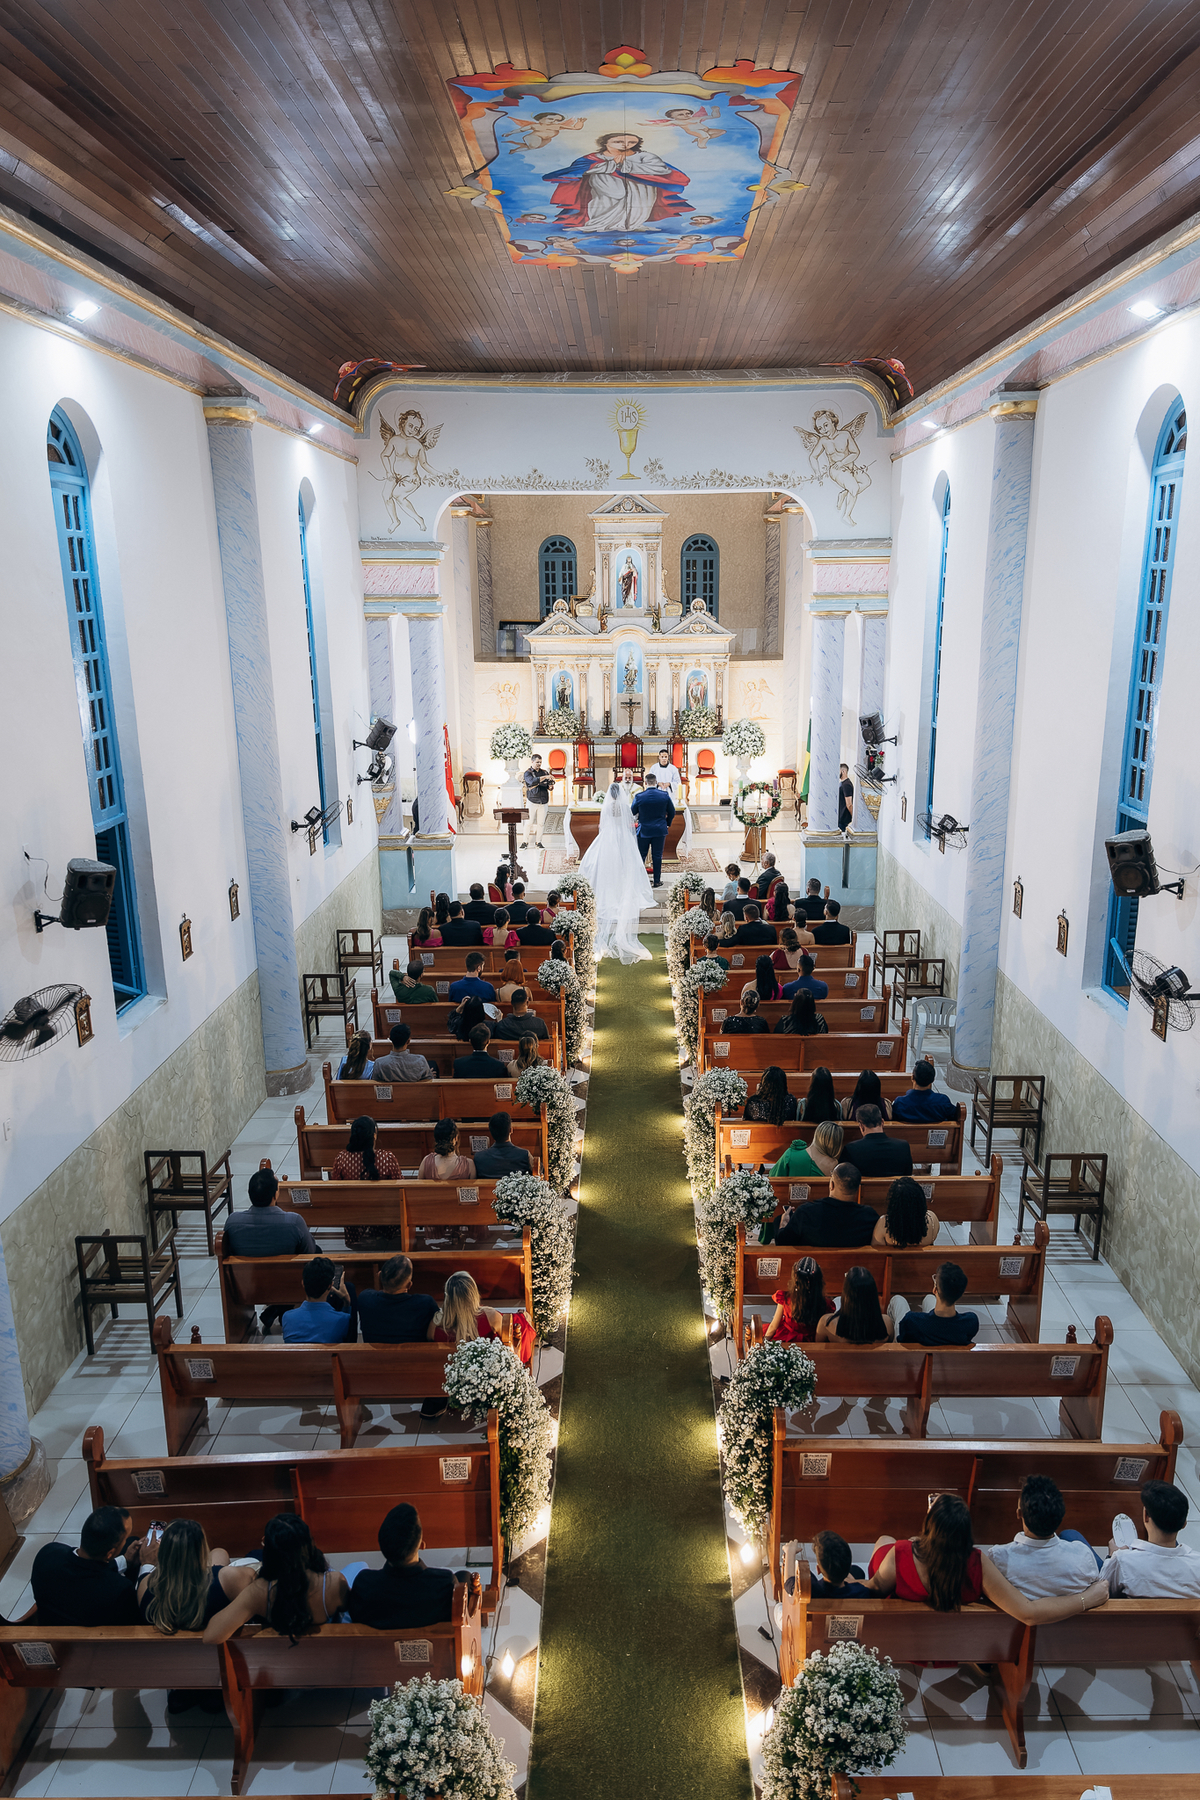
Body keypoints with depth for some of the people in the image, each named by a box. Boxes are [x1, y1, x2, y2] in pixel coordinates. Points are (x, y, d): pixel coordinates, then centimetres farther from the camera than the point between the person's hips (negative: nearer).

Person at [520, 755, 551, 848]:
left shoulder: (544, 772, 12)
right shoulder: (527, 773, -2)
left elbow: (549, 786, 6)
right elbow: (532, 781, -23)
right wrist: (544, 777, -32)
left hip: (543, 801, 3)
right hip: (532, 801, -3)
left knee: (541, 823, 4)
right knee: (529, 822, -4)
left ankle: (538, 841, 14)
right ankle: (525, 842, 5)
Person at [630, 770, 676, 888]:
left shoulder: (639, 797, -13)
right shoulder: (665, 795, -7)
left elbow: (632, 813, -1)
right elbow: (672, 812, 4)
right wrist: (668, 824, 21)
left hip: (643, 830, -1)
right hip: (660, 830, 1)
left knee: (641, 856, 9)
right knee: (657, 856, 8)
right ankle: (657, 881, 13)